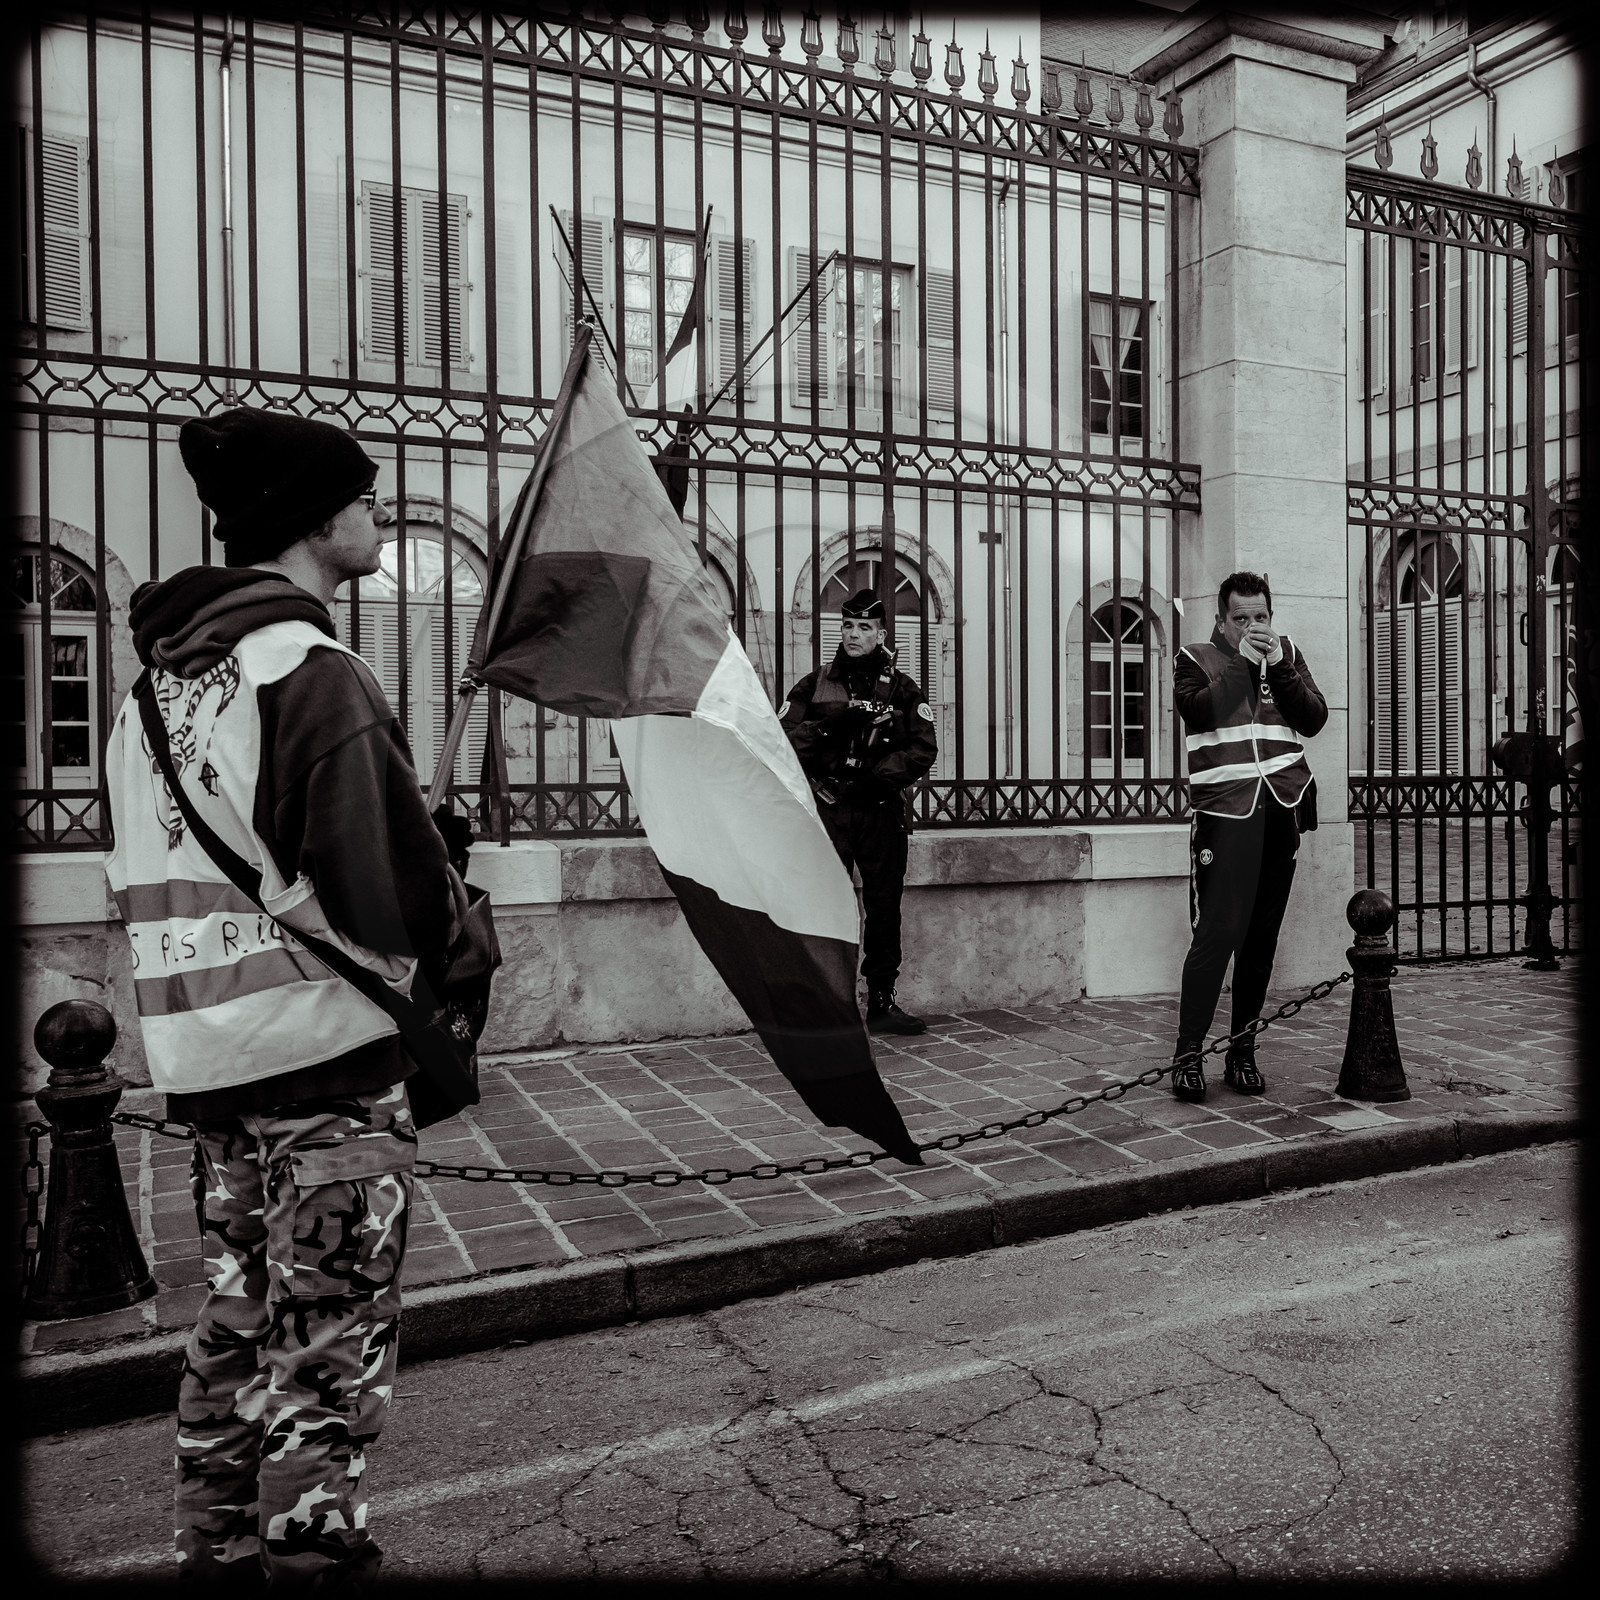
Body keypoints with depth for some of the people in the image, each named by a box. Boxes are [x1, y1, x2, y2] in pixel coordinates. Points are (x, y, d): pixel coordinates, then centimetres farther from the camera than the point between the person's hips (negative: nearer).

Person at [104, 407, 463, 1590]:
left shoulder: (155, 686, 11)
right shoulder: (315, 674, -16)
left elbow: (169, 875, 16)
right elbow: (391, 885, -21)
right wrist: (451, 937, -1)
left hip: (208, 1065, 9)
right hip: (329, 1059, -8)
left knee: (235, 1334, 21)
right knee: (328, 1359, 4)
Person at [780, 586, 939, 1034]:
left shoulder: (902, 689, 10)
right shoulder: (814, 686, 11)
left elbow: (924, 749, 1)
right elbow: (781, 739, 3)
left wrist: (878, 775, -12)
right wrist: (826, 728, -13)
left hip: (882, 811, 1)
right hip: (828, 810, -1)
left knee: (884, 909, 6)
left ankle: (882, 1004, 15)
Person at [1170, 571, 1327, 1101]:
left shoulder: (1287, 654, 19)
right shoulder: (1196, 658, 10)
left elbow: (1314, 719, 6)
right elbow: (1198, 711, -10)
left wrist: (1277, 665, -4)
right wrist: (1243, 659, -9)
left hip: (1283, 808, 4)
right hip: (1226, 809, -4)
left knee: (1262, 938, 6)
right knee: (1217, 931, -13)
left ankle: (1242, 1054, 13)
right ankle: (1188, 1053, -8)